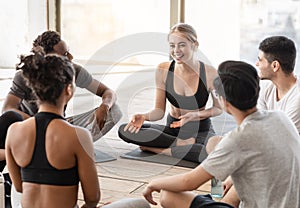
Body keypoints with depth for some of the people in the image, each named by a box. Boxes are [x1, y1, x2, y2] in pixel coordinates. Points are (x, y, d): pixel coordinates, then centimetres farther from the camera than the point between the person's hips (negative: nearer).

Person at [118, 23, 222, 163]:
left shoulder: (209, 73, -14)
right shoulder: (163, 70, -7)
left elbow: (218, 108, 0)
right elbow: (159, 110, -2)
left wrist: (195, 115, -18)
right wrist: (144, 117, -24)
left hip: (201, 130, -2)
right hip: (172, 128, 2)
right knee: (125, 130, -20)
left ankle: (156, 148, -20)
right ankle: (182, 144, -16)